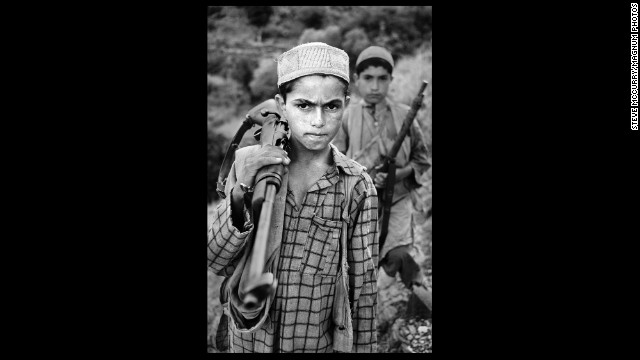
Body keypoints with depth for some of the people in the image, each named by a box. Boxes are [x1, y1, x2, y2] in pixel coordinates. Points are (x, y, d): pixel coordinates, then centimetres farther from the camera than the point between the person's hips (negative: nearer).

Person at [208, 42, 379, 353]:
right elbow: (217, 261, -11)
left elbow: (363, 285, -6)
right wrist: (239, 191, -25)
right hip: (247, 339, 1)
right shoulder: (249, 166, -9)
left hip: (318, 342, -1)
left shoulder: (357, 186, -12)